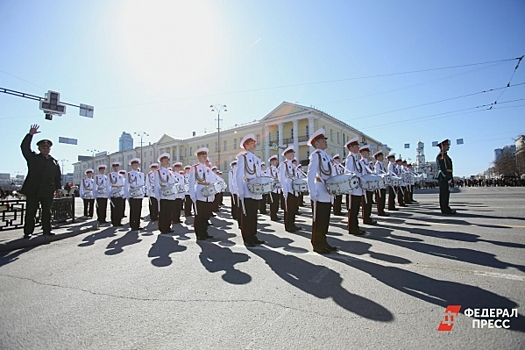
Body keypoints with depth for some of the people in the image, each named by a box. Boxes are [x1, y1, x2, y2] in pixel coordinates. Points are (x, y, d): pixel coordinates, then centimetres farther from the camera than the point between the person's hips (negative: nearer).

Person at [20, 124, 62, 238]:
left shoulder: (54, 161, 15)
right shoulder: (33, 158, 9)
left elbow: (58, 176, 14)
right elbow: (24, 147, -5)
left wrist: (58, 187, 7)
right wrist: (30, 134, -15)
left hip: (48, 191, 2)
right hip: (33, 190, -2)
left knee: (47, 211, 7)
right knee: (31, 211, 2)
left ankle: (47, 230, 14)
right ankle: (28, 232, 9)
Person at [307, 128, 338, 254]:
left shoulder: (326, 156, 18)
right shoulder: (316, 155, -8)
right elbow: (310, 175, -16)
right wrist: (312, 193, -23)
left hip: (328, 193, 8)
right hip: (320, 193, -8)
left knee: (325, 220, 13)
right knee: (318, 221, -1)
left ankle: (323, 242, 23)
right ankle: (317, 245, 7)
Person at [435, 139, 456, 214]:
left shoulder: (445, 156, 21)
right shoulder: (440, 156, -11)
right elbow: (442, 168, -18)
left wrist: (450, 178, 16)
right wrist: (448, 178, -19)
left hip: (446, 177, 10)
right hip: (443, 177, -10)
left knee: (446, 192, 12)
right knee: (444, 193, -8)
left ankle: (445, 208, 18)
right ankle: (445, 209, -5)